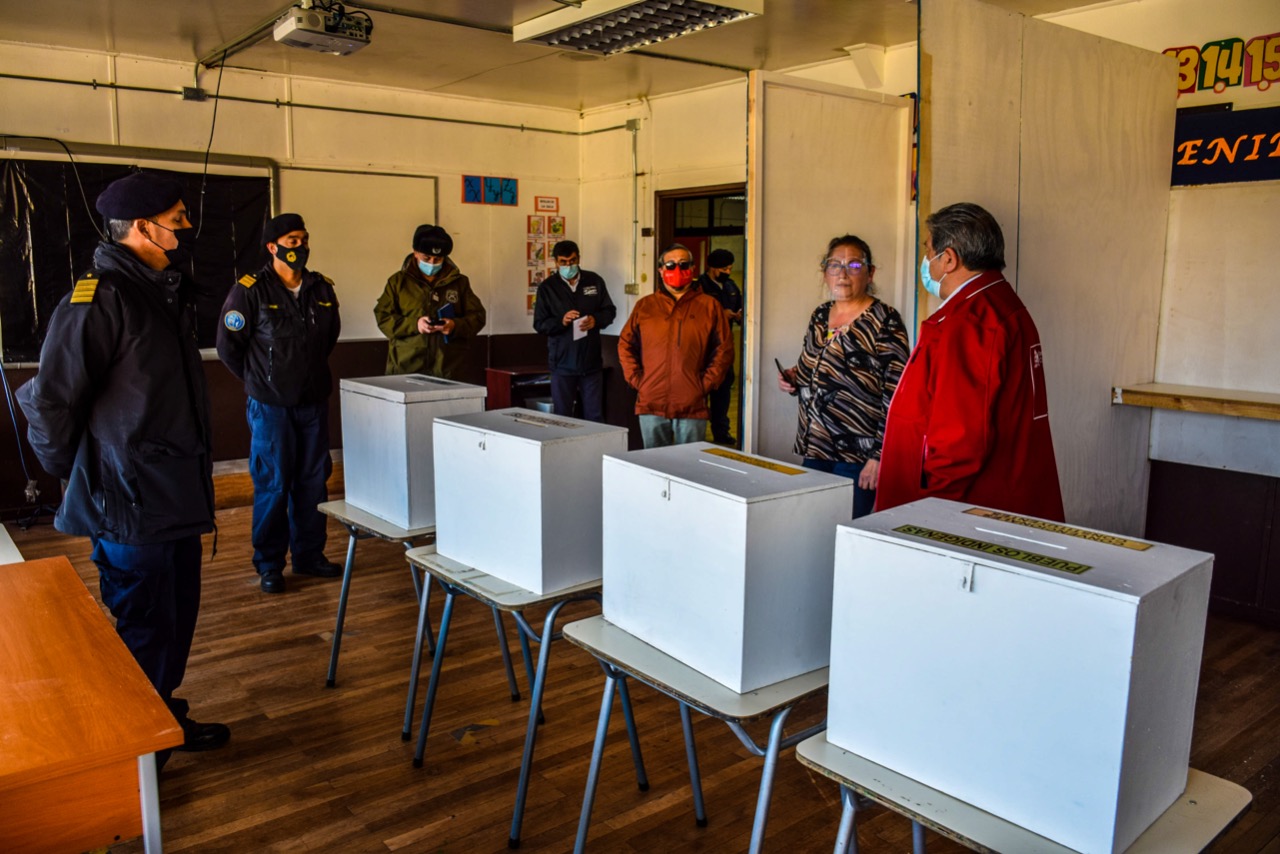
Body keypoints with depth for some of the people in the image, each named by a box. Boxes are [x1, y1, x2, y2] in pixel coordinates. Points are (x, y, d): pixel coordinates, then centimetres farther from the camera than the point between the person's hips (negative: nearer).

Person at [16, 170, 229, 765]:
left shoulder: (165, 291, 11)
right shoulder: (100, 298, -19)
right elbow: (50, 399, -17)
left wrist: (192, 477, 17)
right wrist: (74, 475, -4)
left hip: (176, 497, 9)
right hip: (131, 505, -9)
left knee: (178, 619, 20)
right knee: (145, 632, 3)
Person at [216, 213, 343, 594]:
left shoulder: (322, 289, 5)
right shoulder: (249, 290, -10)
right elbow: (228, 345, -3)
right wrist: (261, 380, 4)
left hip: (314, 402, 5)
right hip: (270, 405, -5)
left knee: (313, 480, 10)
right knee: (273, 485, 2)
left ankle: (309, 554, 24)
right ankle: (269, 564, 15)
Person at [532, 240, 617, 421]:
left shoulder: (594, 281, 5)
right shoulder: (547, 287, 0)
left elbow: (610, 311, 10)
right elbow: (539, 325, -2)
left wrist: (596, 320, -12)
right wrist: (561, 321, -21)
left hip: (591, 360, 1)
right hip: (562, 363, -1)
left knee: (595, 417, 8)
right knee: (562, 418, 6)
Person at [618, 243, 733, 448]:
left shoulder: (709, 306, 5)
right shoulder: (644, 306, 9)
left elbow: (723, 349, 3)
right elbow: (625, 345, 11)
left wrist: (706, 384, -5)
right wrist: (636, 379, 1)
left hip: (692, 406, -1)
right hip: (651, 405, 1)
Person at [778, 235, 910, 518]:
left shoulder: (884, 321, -10)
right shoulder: (819, 316, 10)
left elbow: (894, 396, -14)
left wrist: (879, 455, -17)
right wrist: (792, 379, 3)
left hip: (857, 457, -6)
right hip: (814, 447, 7)